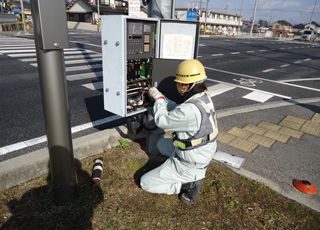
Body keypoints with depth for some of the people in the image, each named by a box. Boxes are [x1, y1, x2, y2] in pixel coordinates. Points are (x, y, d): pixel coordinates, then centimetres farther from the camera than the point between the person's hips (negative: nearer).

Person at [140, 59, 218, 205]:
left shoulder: (191, 110, -35)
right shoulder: (204, 97, -5)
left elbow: (161, 121, -20)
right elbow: (177, 111, 7)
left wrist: (158, 98, -6)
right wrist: (160, 97, 3)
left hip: (189, 164, -9)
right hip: (204, 154, 9)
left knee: (145, 183, 2)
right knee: (161, 144, 29)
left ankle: (189, 184, -4)